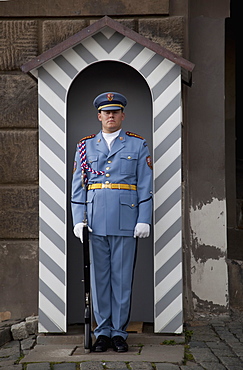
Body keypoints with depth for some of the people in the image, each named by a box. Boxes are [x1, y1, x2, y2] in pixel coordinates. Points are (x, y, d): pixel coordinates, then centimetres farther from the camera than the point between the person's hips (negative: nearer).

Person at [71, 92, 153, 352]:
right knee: (98, 277, 5)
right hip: (95, 221, 2)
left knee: (122, 277, 2)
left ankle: (119, 332, 11)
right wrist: (78, 220, 0)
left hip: (125, 221, -2)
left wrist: (144, 221, -5)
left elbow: (145, 186, 3)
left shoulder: (138, 145, 8)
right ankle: (102, 331, 14)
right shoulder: (86, 146, 12)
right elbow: (77, 186, 9)